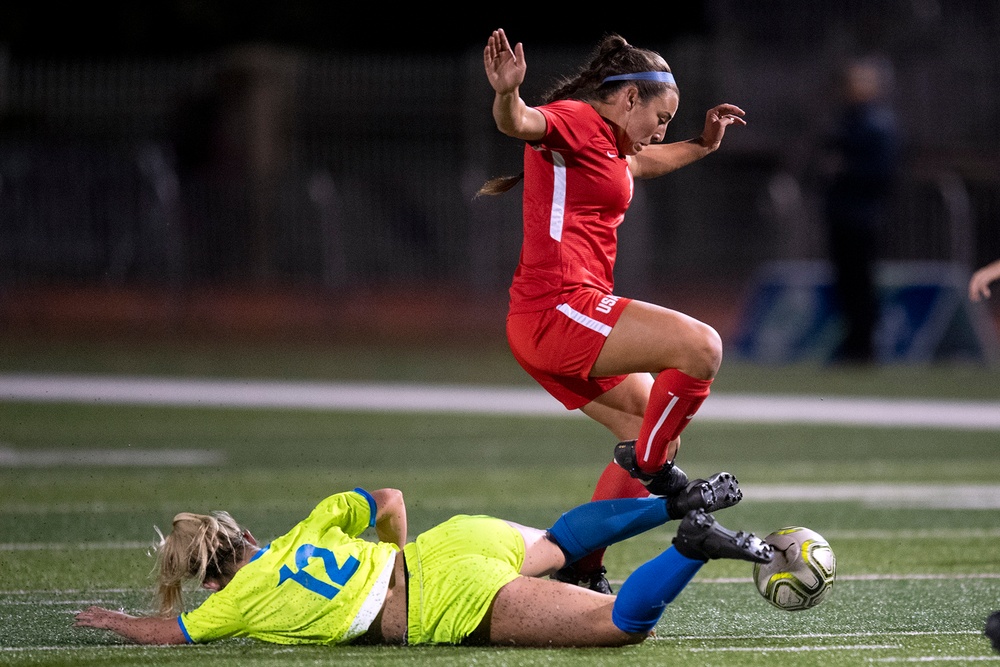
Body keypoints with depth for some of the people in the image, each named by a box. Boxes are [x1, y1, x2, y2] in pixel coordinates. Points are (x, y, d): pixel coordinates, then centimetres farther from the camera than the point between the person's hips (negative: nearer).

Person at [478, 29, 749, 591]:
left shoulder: (603, 144, 23)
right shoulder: (573, 119, -7)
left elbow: (642, 163, 48)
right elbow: (520, 123, -30)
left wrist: (702, 145, 46)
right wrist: (508, 94, -50)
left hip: (565, 322, 11)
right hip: (558, 307, -11)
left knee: (658, 436, 18)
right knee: (701, 346, -25)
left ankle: (581, 569, 18)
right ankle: (647, 463, -10)